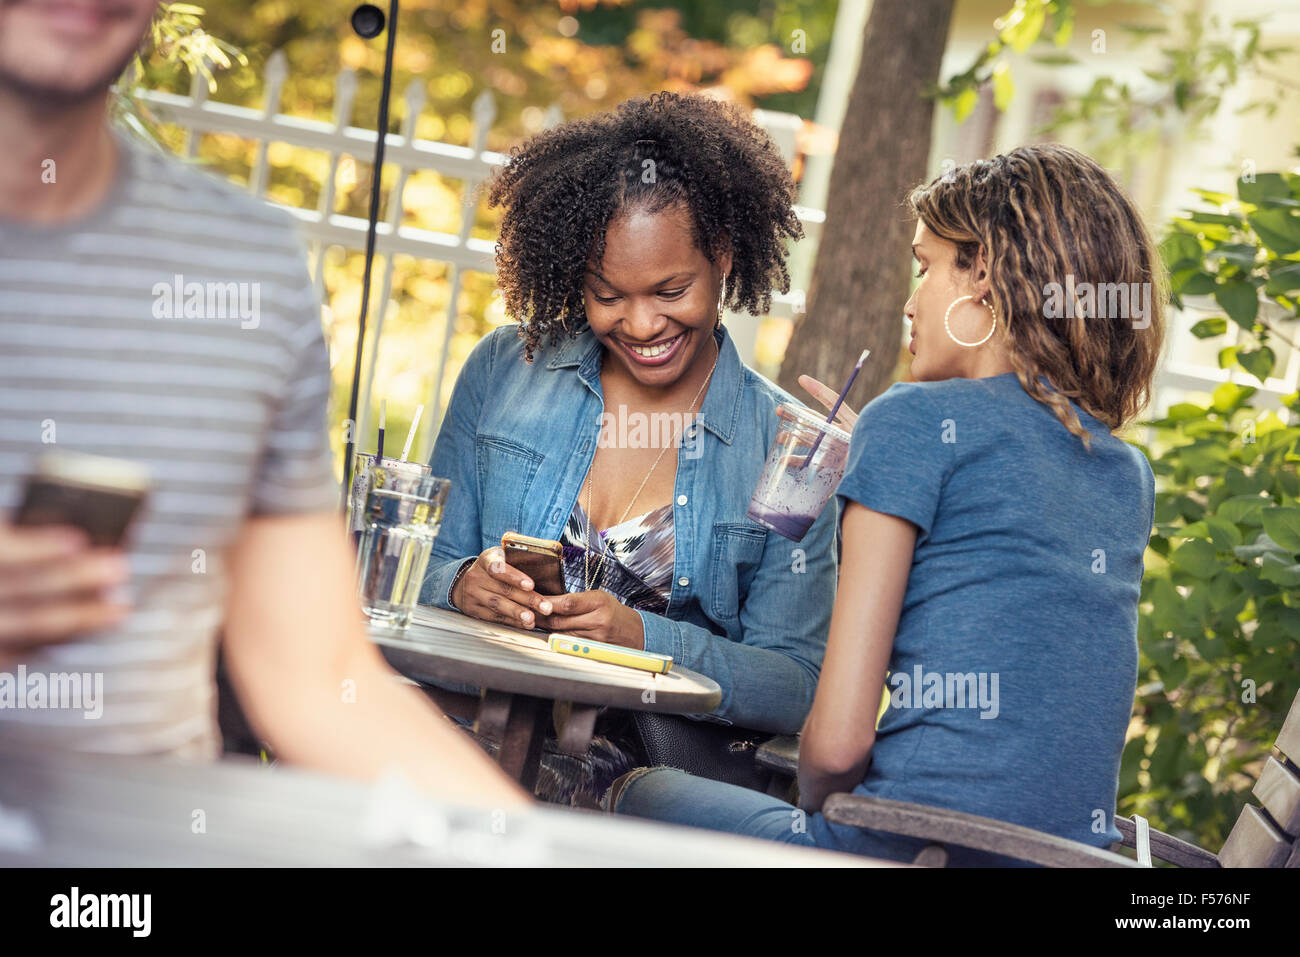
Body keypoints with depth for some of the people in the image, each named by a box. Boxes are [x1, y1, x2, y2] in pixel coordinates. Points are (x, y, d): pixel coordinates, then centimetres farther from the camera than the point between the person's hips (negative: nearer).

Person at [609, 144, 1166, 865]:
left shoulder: (918, 419, -7)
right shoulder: (1131, 478, 12)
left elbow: (837, 739, -12)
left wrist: (814, 808, 10)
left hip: (913, 851, -7)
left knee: (642, 792, 22)